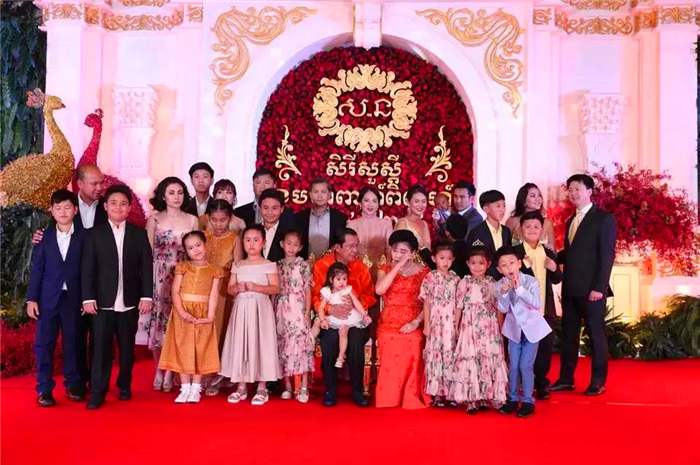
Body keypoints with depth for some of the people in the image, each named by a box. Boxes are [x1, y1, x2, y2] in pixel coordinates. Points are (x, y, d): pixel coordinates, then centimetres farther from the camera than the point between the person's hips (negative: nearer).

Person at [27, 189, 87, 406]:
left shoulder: (84, 236, 0)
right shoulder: (44, 237, 5)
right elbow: (36, 269, 3)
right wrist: (31, 298, -1)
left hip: (74, 299, -1)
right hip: (48, 299, 1)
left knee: (73, 343, 8)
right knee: (44, 344, 3)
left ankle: (74, 385, 21)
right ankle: (44, 389, 11)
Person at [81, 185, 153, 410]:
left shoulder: (139, 234, 6)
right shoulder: (94, 234, 3)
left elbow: (146, 267, 3)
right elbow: (87, 269, -1)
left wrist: (146, 296, -4)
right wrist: (88, 298, -8)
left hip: (130, 302, 1)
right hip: (103, 302, -1)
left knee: (127, 348, 11)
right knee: (101, 348, -1)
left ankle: (124, 385, 26)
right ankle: (97, 392, 6)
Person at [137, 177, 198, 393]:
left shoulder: (192, 220, 5)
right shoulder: (154, 219, 3)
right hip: (158, 277, 0)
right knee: (157, 323, 3)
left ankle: (170, 372, 9)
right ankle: (158, 371, 17)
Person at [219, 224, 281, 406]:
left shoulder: (268, 265, -2)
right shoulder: (238, 265, 9)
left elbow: (275, 288, -9)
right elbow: (230, 289, 9)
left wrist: (256, 287, -21)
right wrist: (238, 288, -12)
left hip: (260, 308, -4)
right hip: (241, 309, 4)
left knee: (260, 344, -1)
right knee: (240, 344, 6)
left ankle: (261, 388, 7)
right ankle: (241, 386, 16)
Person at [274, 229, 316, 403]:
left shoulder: (303, 265, 1)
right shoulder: (278, 265, 10)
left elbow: (308, 290, 0)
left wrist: (308, 312, -7)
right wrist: (272, 311, 6)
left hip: (298, 310, -3)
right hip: (281, 311, 4)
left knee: (301, 343, -9)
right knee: (283, 346, 5)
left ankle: (304, 387, -4)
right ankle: (287, 386, 14)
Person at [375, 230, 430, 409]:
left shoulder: (423, 272, 6)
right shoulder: (385, 270, 8)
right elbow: (379, 290, -13)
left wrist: (416, 322, -11)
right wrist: (397, 266, -11)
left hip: (412, 327, -1)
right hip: (388, 326, 1)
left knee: (411, 363, -17)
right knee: (390, 363, -16)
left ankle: (412, 399, -1)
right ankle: (389, 399, 0)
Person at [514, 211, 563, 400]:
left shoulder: (549, 253, 11)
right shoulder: (515, 252, -5)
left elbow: (556, 280, 13)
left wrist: (554, 268, -7)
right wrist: (523, 265, -28)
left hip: (545, 309, 4)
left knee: (545, 347, 9)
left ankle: (541, 384, 23)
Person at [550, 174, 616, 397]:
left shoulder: (604, 218, -6)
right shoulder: (571, 220, 17)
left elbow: (607, 255, -12)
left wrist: (599, 287, -18)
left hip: (591, 288, -7)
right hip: (570, 287, 7)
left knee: (596, 334, 3)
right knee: (568, 333, 10)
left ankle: (598, 382, 13)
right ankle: (566, 378, 18)